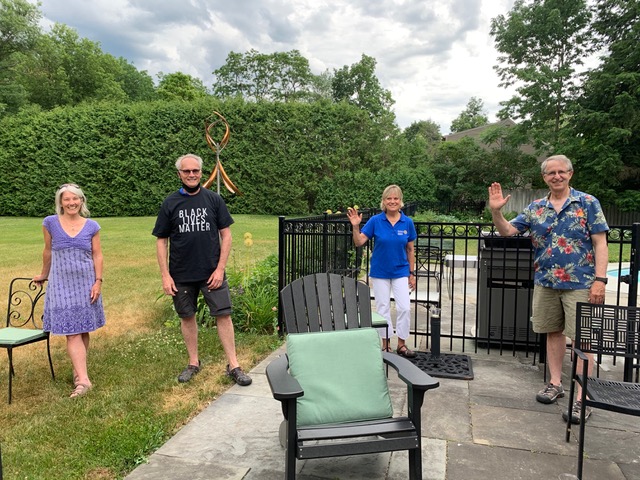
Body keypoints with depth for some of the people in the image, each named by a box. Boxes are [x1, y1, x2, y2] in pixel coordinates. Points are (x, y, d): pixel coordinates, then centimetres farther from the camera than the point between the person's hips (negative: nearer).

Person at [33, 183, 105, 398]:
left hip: (86, 283, 1)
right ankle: (83, 379, -6)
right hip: (62, 284, -1)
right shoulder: (50, 223, -1)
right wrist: (44, 275, 21)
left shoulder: (92, 226, 1)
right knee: (72, 332, -5)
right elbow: (48, 251, 10)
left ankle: (79, 371, 21)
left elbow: (97, 255, 2)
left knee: (83, 330, 7)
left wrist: (98, 281, -4)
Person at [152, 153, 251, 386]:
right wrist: (165, 275, -3)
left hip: (212, 272, -1)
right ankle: (193, 362, 29)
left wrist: (220, 268, -7)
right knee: (187, 316, 12)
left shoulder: (214, 200, 0)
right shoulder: (170, 203, 1)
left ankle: (233, 365, 8)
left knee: (223, 314, -3)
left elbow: (226, 235, 0)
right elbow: (161, 241, 3)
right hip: (181, 274, 1)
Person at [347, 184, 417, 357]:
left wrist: (412, 274, 4)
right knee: (382, 308, 9)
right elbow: (359, 242, -10)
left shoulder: (407, 222, -5)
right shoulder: (375, 221, -9)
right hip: (380, 272, -1)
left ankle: (401, 344, 15)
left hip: (401, 272, 1)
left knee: (404, 307, -2)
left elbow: (410, 250, 2)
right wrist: (355, 226, -26)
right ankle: (385, 343, 23)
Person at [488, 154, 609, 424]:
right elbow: (506, 231, 5)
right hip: (545, 283, 4)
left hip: (579, 284, -4)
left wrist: (600, 279, -14)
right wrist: (496, 211, -14)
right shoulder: (535, 208, 7)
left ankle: (582, 398, 6)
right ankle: (555, 383, 28)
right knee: (553, 333, 14)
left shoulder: (588, 203, -3)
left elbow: (600, 243, -6)